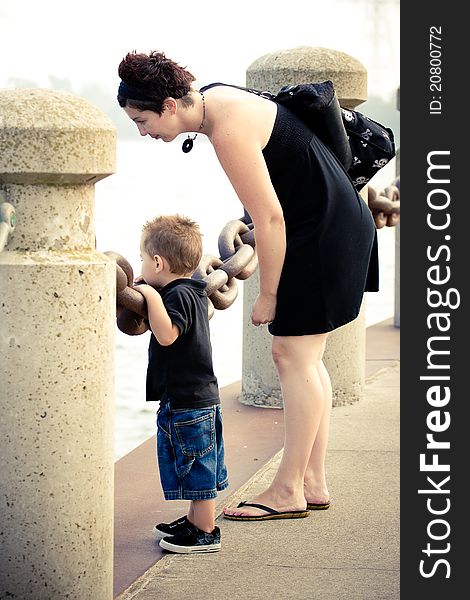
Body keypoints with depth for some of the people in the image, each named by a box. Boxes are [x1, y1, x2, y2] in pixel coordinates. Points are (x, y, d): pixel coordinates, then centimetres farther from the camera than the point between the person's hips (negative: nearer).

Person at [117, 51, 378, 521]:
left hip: (325, 232, -10)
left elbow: (269, 219, -23)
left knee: (293, 355, -7)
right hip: (327, 229, 10)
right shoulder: (212, 99, 5)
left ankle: (288, 491, -2)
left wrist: (268, 295, -14)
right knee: (303, 357, 11)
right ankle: (313, 483, 16)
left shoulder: (229, 132, -25)